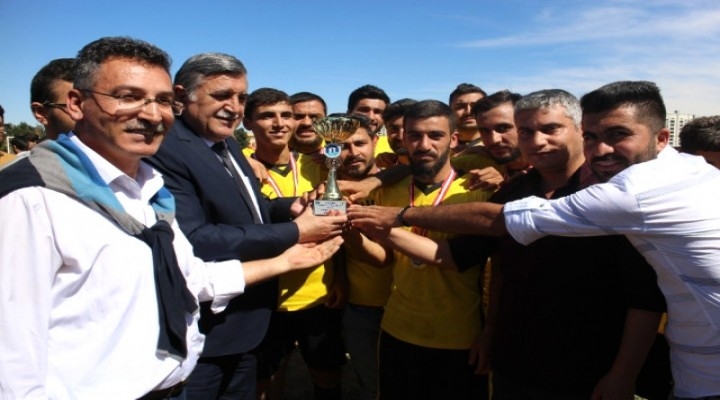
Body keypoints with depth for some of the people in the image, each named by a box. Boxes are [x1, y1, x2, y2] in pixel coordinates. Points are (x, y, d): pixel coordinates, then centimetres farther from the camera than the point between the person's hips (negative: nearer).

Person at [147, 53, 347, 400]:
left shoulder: (227, 144, 7)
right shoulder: (167, 151, -22)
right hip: (203, 331, -9)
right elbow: (192, 240, -30)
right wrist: (294, 232, -25)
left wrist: (289, 206, -7)